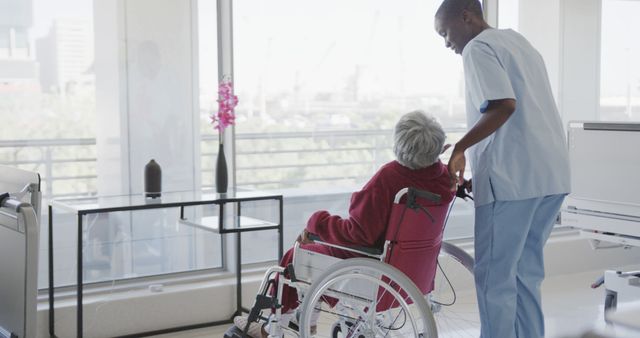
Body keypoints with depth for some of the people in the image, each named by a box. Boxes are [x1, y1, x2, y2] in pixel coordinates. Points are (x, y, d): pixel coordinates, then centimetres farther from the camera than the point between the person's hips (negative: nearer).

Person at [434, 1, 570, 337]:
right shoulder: (518, 41, 23)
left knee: (494, 275, -2)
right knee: (525, 270, 15)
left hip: (512, 176, -9)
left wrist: (460, 148, -13)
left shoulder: (478, 48, -5)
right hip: (551, 173, 9)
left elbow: (503, 106, -21)